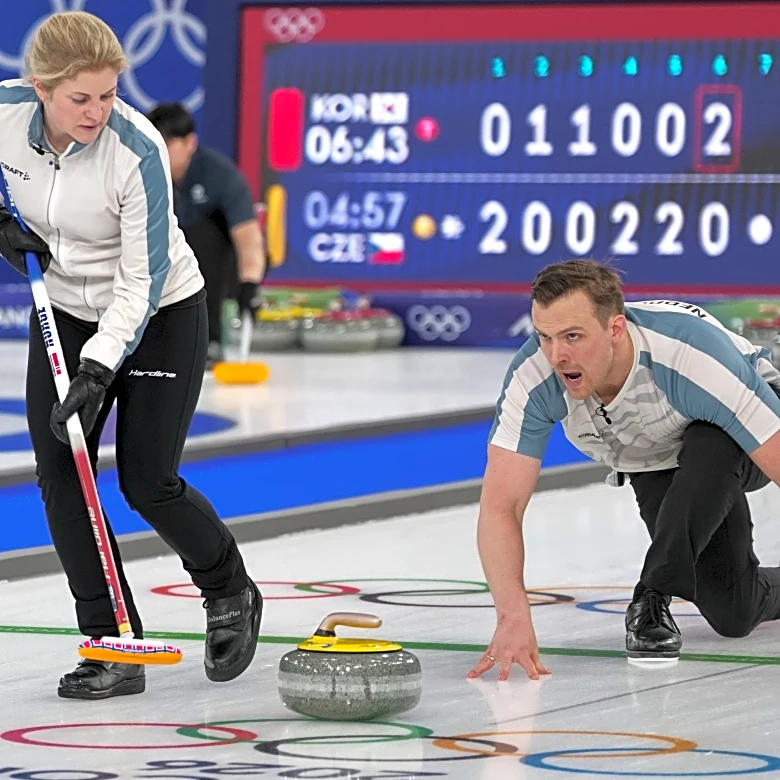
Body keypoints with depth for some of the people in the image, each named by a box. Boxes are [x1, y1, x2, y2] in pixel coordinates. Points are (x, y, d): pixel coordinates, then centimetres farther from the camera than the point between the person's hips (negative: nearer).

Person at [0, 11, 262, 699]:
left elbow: (142, 281, -26)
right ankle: (112, 648, -1)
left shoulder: (139, 151, -31)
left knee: (148, 482, -7)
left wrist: (97, 370, -31)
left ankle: (230, 592, 23)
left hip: (159, 315, -4)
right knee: (60, 474, -8)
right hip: (65, 308, 4)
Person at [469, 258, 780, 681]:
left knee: (708, 449, -38)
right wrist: (514, 617, -47)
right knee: (733, 613, -9)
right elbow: (500, 506, -32)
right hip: (656, 465, 4)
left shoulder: (693, 356, -43)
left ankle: (654, 597, -19)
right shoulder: (533, 377, -32)